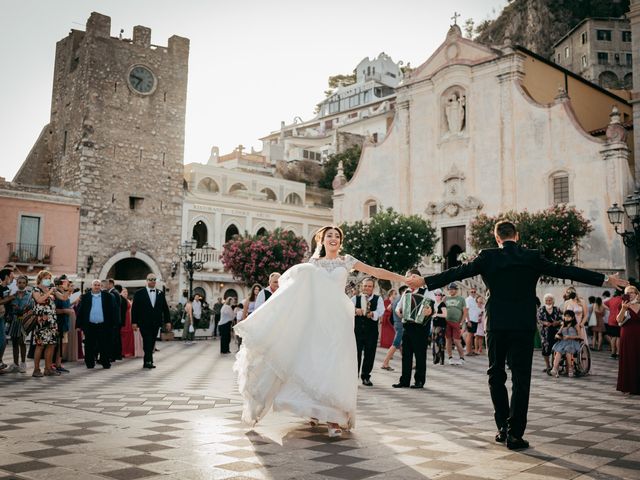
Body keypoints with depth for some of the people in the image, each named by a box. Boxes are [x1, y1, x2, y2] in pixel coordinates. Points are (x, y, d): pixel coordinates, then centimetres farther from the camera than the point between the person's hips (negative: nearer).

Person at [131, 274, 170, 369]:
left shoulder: (160, 293, 10)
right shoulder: (139, 293, 0)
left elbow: (165, 308, 10)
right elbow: (134, 308, -2)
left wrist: (167, 321, 5)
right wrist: (134, 322, -8)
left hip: (156, 323, 4)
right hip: (144, 323, -4)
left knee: (152, 343, 8)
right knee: (147, 342, -9)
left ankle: (147, 362, 16)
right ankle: (148, 361, -7)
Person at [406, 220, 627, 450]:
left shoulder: (487, 257, -1)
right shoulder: (533, 258, 2)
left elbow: (459, 272, -2)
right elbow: (565, 271, 6)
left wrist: (425, 281, 4)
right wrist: (605, 279, 15)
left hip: (496, 325, 0)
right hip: (524, 326, 0)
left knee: (496, 375, 15)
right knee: (520, 379, 4)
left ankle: (503, 427, 16)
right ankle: (514, 433, 2)